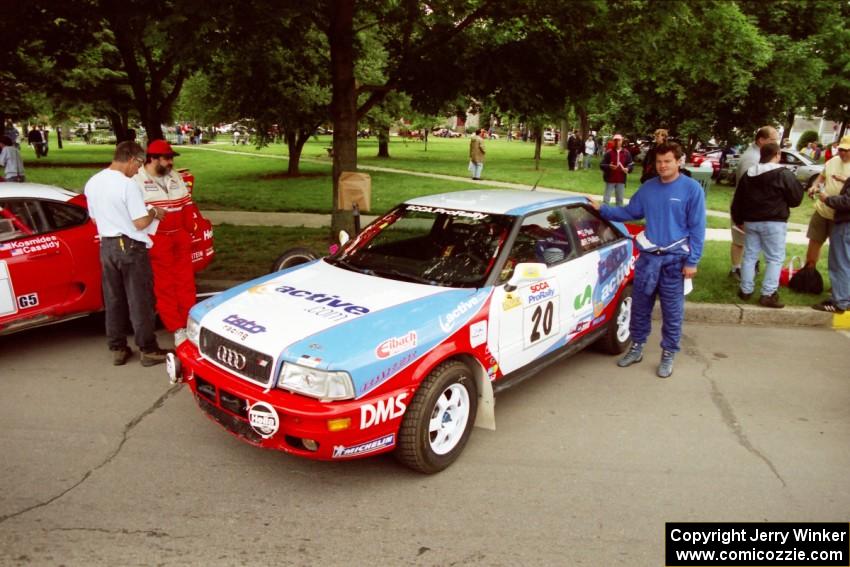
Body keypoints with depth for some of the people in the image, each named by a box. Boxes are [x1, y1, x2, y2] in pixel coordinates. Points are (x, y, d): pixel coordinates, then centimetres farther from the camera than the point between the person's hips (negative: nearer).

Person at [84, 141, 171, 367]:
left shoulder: (92, 183, 5)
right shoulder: (128, 185, -18)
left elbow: (95, 219, 15)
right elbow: (141, 223, -17)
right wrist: (153, 212, 1)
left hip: (106, 246, 7)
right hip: (131, 246, -7)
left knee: (113, 300, 13)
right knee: (140, 301, 2)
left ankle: (117, 349, 20)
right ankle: (148, 350, 9)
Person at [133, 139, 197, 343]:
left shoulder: (176, 178, 13)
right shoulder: (137, 181, -7)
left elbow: (187, 204, 15)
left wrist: (188, 231, 10)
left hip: (181, 238, 6)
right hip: (156, 241, -6)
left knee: (186, 282, 9)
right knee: (164, 287, 0)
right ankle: (177, 329, 4)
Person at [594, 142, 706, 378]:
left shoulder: (692, 189, -6)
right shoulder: (648, 188, 5)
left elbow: (697, 228, -6)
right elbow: (630, 213, 16)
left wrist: (692, 261, -9)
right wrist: (602, 209, 5)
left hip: (675, 259, -4)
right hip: (648, 257, 4)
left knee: (672, 311, 5)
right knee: (639, 306, 11)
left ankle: (668, 355, 19)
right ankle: (636, 348, 27)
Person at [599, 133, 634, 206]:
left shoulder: (626, 153, 4)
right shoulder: (609, 153, -4)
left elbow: (631, 164, 9)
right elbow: (602, 165, -6)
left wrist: (627, 169, -14)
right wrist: (609, 166, -27)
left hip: (621, 180, 3)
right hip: (610, 180, -3)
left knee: (620, 199, 13)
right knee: (606, 199, 1)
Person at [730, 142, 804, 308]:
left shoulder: (748, 174, 9)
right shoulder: (784, 174, -10)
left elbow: (737, 200, 14)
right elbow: (796, 199, -5)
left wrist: (738, 219, 24)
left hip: (751, 221, 6)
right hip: (774, 223, -5)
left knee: (749, 256, 14)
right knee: (775, 259, 1)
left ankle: (746, 290, 19)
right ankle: (768, 295, -3)